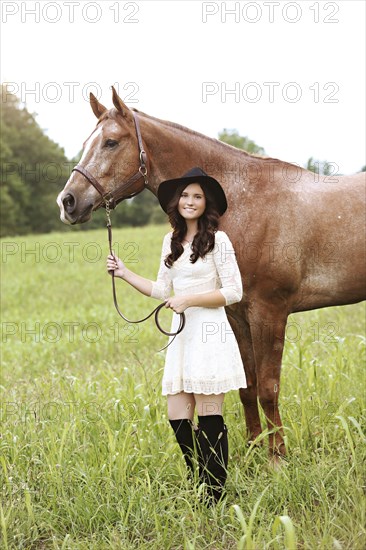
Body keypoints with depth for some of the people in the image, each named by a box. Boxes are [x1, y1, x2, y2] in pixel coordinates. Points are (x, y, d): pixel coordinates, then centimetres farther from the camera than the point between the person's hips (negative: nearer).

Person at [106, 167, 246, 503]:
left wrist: (190, 300, -15)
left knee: (209, 415, -3)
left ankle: (215, 495, 5)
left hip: (209, 332, -7)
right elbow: (162, 290, 18)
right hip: (181, 334, 7)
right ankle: (199, 488, 19)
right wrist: (125, 273, 12)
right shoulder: (172, 241, 14)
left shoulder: (217, 240, -6)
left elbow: (234, 292, -10)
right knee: (177, 417, 5)